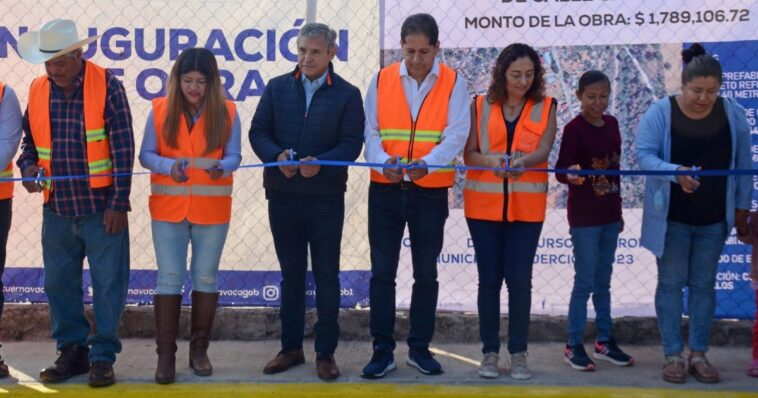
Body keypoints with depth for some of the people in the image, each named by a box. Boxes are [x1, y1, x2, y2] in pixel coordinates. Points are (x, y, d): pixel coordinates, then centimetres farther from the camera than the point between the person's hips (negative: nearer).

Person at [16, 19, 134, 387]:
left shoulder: (106, 84, -9)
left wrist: (118, 203, -13)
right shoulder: (38, 90, 5)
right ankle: (72, 351, 26)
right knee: (59, 283, 12)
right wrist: (28, 165, -5)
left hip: (101, 208, -5)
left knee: (108, 284, 1)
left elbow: (123, 147, -10)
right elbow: (29, 140, 18)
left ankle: (103, 356, 13)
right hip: (57, 208, 5)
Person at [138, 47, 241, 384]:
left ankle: (199, 349, 22)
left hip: (212, 209, 1)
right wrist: (170, 166, -23)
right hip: (168, 207, 0)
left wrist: (220, 167, -27)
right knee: (169, 278, 1)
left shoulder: (227, 112, -3)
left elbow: (234, 156, -5)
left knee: (206, 277, 9)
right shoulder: (160, 109, -3)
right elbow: (146, 154, -4)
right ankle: (165, 354, 8)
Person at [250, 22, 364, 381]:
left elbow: (351, 143, -7)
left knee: (326, 275, 4)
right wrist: (277, 156, -16)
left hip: (326, 197, -2)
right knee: (291, 273, 12)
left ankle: (325, 352, 14)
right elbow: (258, 132, 4)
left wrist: (321, 163, -23)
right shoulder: (277, 88, 7)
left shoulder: (348, 94, 0)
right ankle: (291, 348, 22)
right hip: (282, 195, 2)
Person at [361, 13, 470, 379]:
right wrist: (384, 163, -21)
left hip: (430, 193, -1)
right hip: (385, 191, 1)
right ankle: (383, 351, 13)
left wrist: (426, 163, -29)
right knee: (382, 273, 3)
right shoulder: (381, 80, 3)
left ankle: (419, 348, 22)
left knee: (426, 274, 8)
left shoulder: (454, 84, -1)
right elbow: (371, 131, -1)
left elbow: (456, 135, -11)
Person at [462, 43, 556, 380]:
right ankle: (490, 351, 14)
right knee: (489, 279, 4)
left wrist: (521, 162, -31)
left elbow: (543, 151, -10)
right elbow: (469, 154, -2)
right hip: (484, 205, 1)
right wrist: (492, 161, -23)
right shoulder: (480, 106, 4)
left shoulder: (546, 107, 3)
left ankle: (518, 352, 10)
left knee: (519, 279, -1)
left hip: (526, 207, 0)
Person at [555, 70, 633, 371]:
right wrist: (571, 174, -41)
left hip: (609, 216, 6)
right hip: (584, 218, -6)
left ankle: (605, 341, 24)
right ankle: (573, 346, 7)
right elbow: (560, 170, -17)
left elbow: (615, 168, 12)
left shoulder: (611, 124, 7)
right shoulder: (574, 129, -11)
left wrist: (618, 211, 14)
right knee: (585, 282, -3)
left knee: (603, 281, 14)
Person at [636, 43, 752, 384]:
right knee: (671, 283, 4)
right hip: (671, 217, -2)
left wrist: (741, 208, 5)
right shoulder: (660, 113, -10)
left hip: (714, 218, 2)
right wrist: (676, 173, -33)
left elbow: (743, 165, 4)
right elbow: (644, 155, -16)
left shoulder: (733, 114, -3)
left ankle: (699, 354, 19)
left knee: (703, 285, 9)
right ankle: (673, 355, 13)